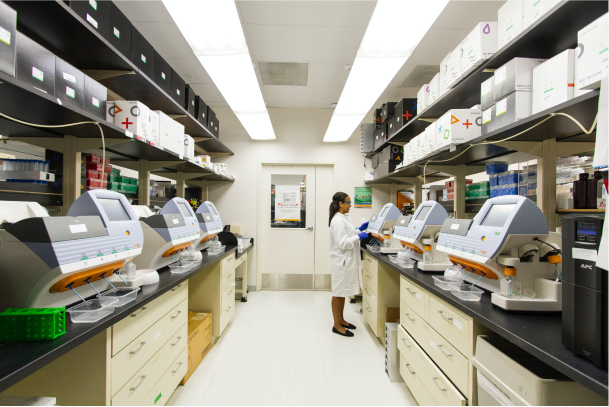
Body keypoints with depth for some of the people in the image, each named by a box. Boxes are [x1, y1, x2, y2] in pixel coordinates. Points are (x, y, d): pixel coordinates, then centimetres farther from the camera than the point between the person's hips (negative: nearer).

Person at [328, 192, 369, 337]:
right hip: (342, 260, -10)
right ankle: (337, 325, 16)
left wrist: (360, 230, 10)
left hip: (348, 260, 10)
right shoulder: (338, 221, -20)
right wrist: (358, 236, -19)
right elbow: (342, 243, -24)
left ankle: (341, 320, 33)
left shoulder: (344, 218, 10)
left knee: (343, 292, 19)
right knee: (338, 292, 3)